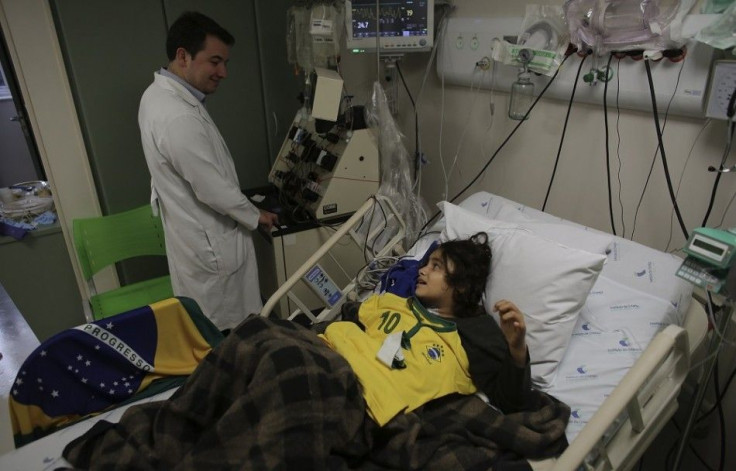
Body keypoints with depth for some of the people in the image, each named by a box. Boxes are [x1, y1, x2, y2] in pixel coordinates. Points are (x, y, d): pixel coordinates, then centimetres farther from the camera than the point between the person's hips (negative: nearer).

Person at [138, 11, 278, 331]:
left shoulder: (159, 93, 3)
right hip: (209, 240, -10)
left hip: (195, 230, 10)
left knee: (212, 323, 25)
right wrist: (255, 217, -8)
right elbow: (214, 190, -25)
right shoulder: (179, 118, -30)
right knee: (227, 330, 9)